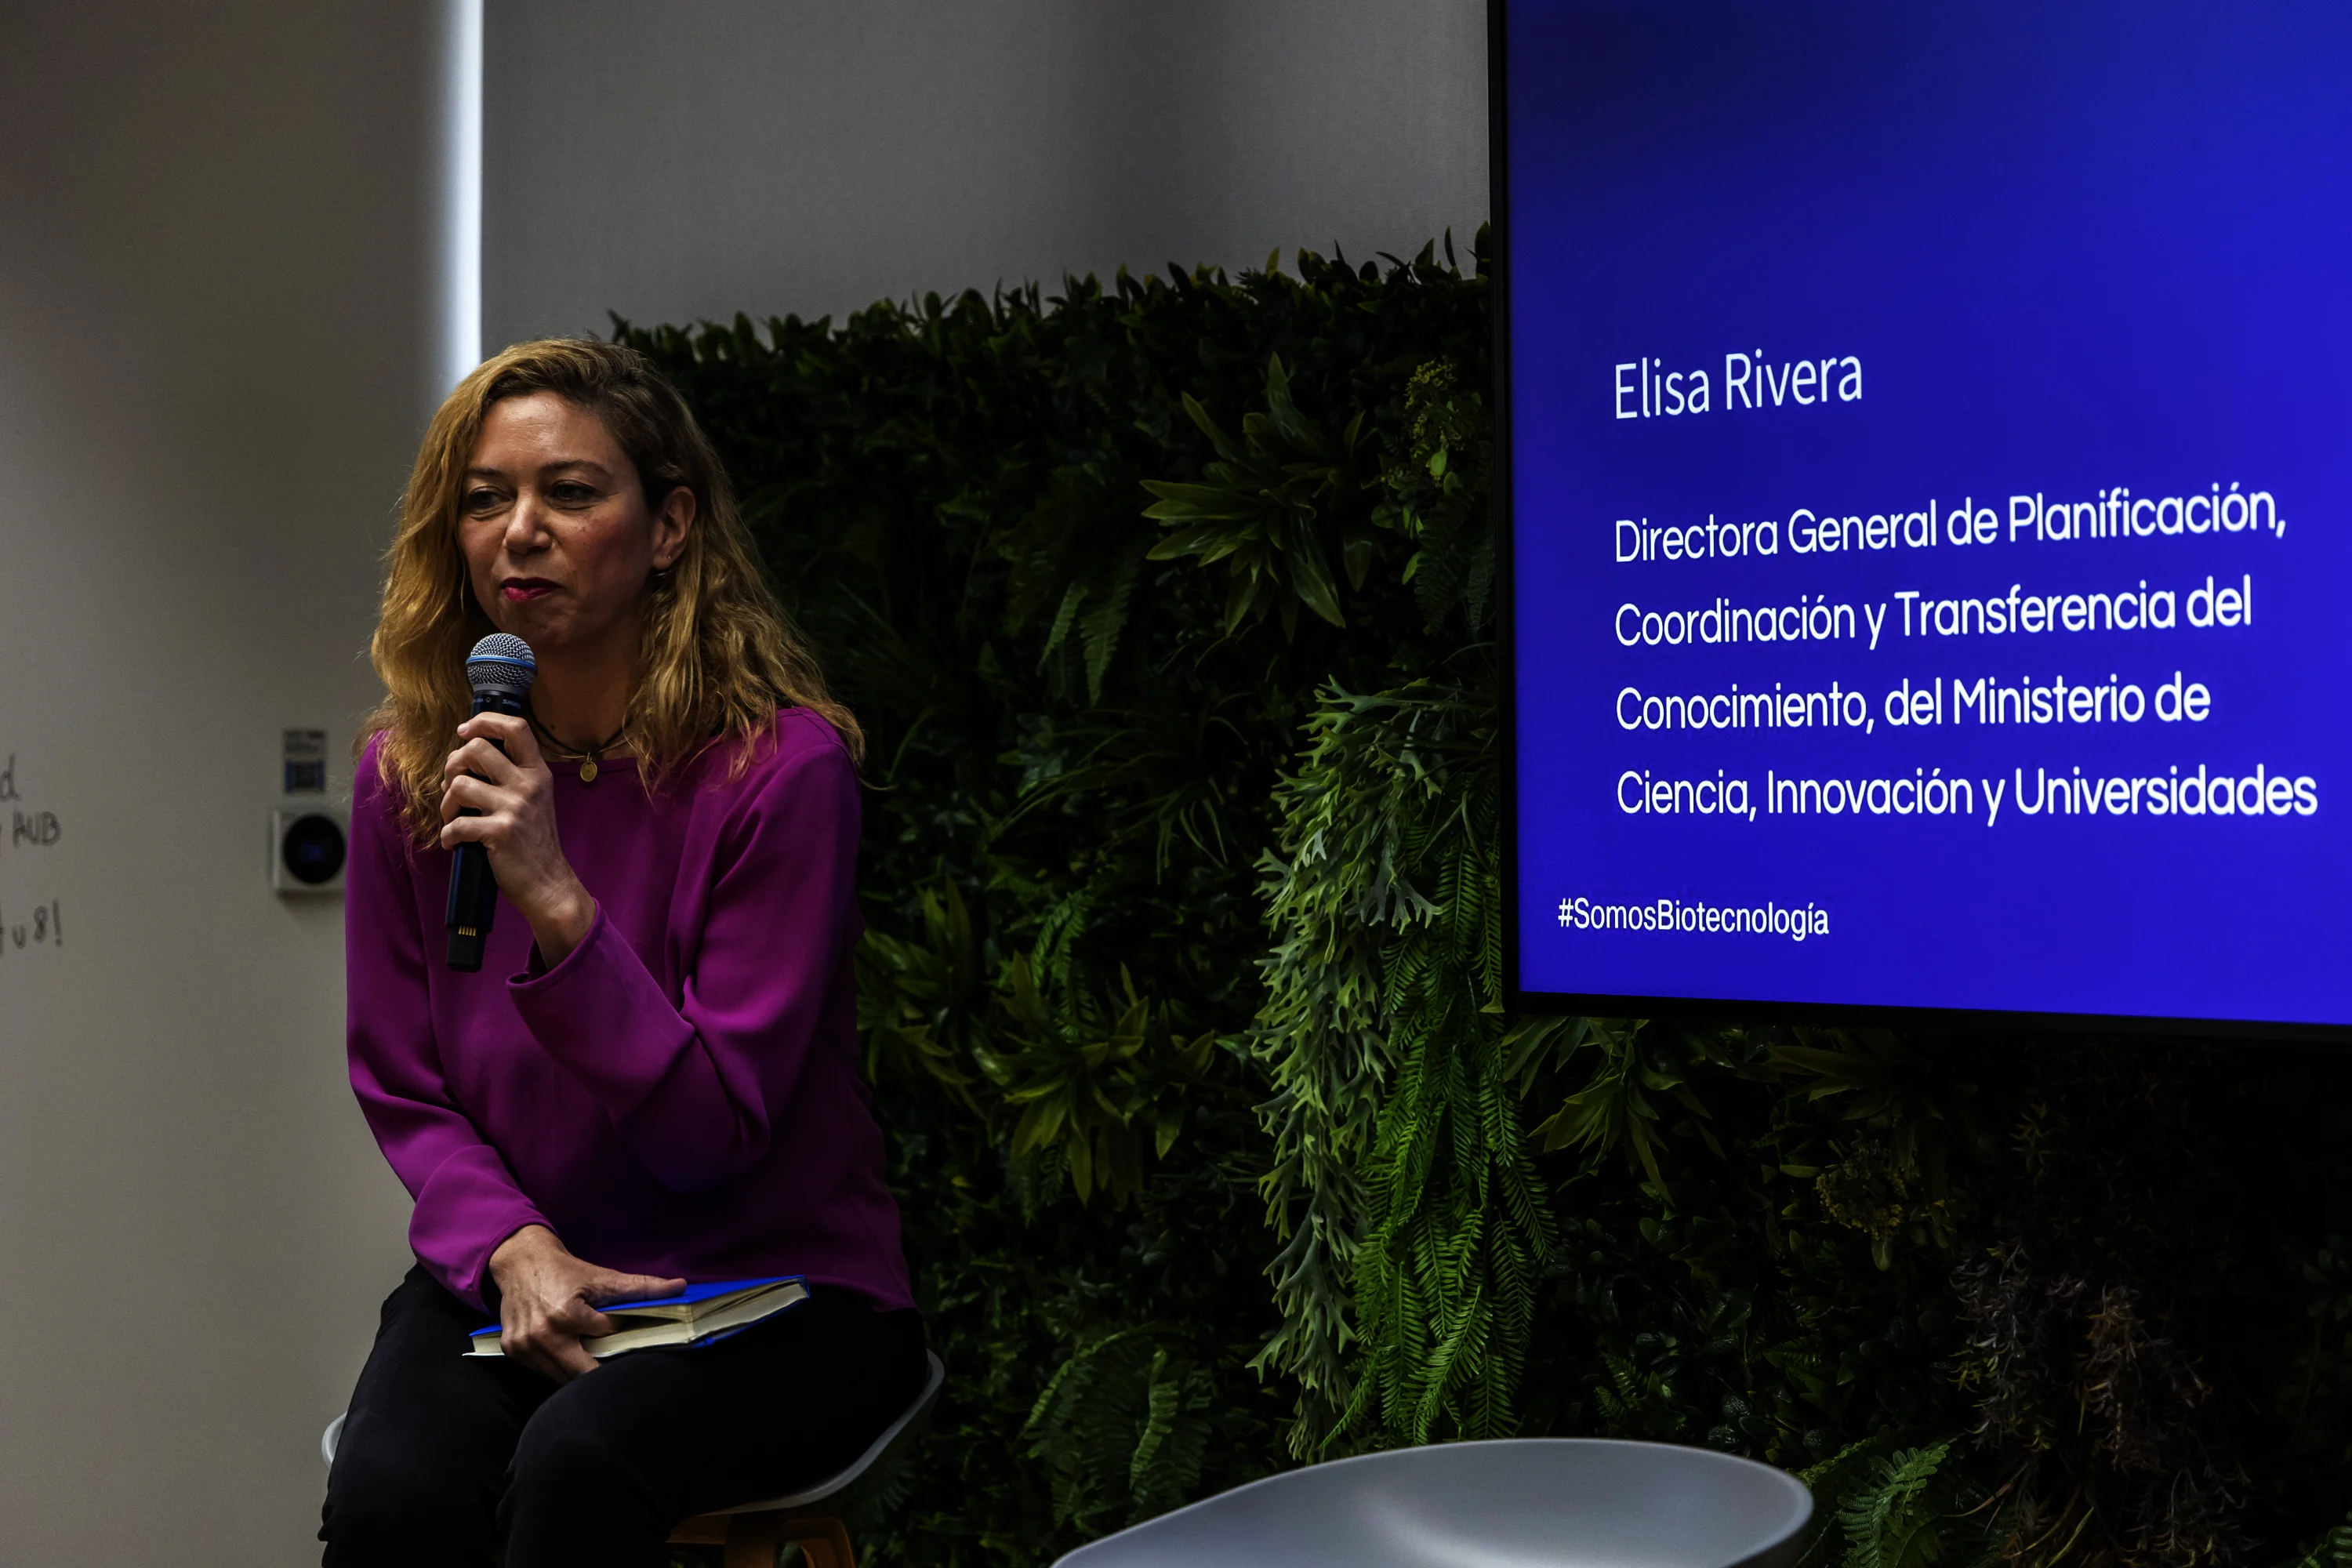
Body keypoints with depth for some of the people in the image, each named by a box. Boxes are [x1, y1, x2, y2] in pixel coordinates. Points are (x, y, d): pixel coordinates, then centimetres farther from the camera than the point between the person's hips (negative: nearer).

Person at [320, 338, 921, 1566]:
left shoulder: (783, 764, -15)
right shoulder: (407, 771, 0)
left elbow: (711, 1135, -16)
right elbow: (401, 1090, 6)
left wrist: (558, 901, -28)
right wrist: (511, 1245, -14)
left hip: (779, 1290, -3)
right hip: (510, 1274, 4)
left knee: (575, 1460, -34)